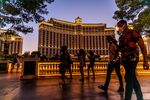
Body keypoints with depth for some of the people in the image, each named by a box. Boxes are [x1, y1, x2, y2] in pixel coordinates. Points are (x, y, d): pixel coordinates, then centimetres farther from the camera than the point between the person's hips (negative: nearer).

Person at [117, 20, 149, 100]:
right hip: (125, 60, 8)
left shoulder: (133, 33, -5)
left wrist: (145, 61, -13)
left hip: (132, 59, -7)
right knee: (133, 79, 12)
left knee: (129, 79, -8)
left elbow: (142, 46, -9)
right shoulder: (121, 37, 15)